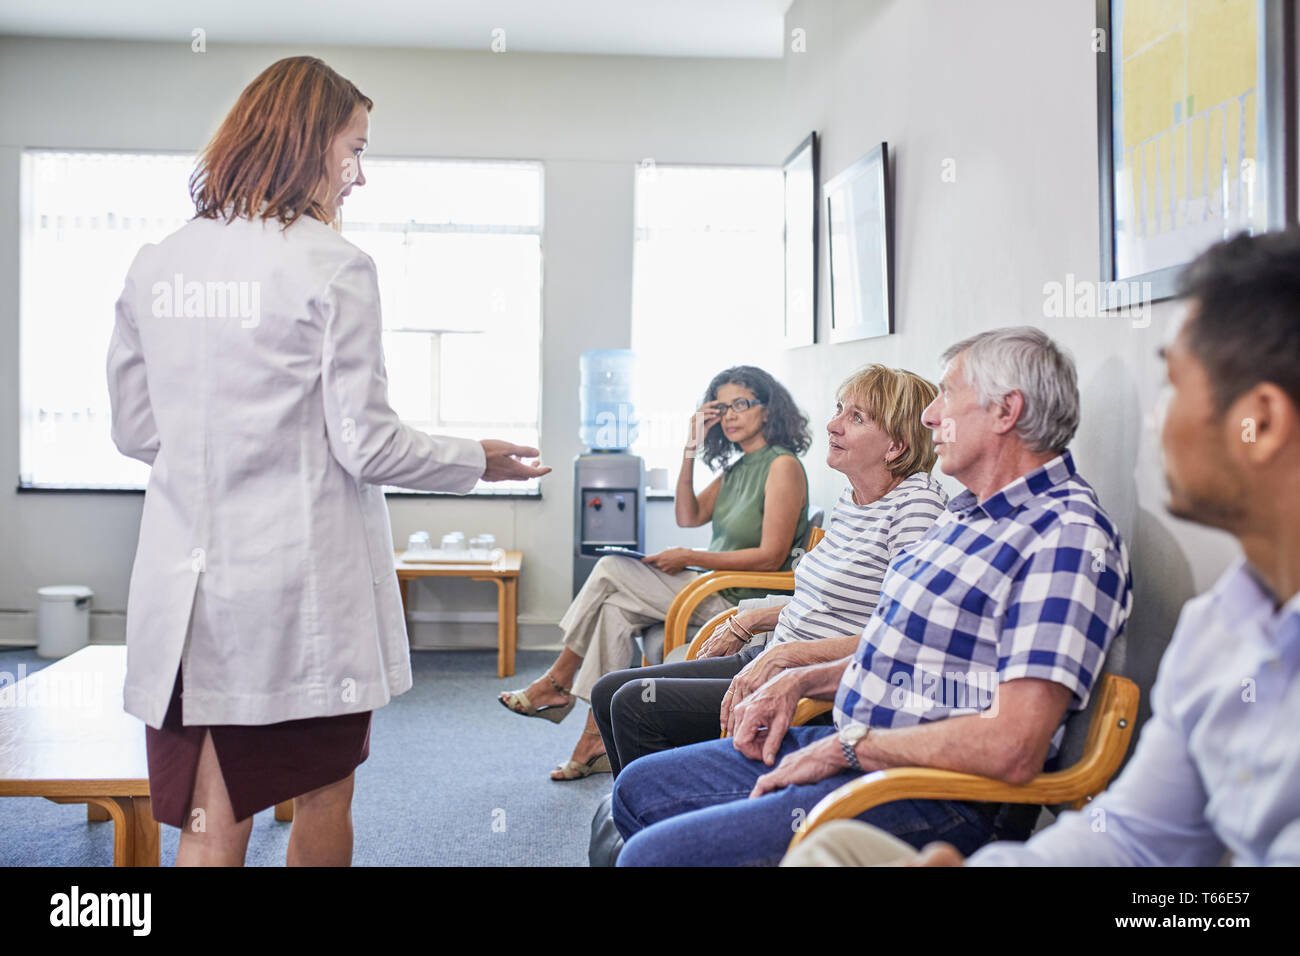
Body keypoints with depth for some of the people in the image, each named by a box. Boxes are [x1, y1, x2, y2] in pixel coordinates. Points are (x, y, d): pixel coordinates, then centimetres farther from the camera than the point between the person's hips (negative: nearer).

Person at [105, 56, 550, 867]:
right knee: (322, 802, 16)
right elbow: (368, 445, -10)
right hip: (304, 586, -5)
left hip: (182, 587, 5)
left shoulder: (155, 266, 6)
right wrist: (478, 460, 5)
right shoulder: (332, 266, -11)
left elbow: (134, 429, 12)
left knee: (210, 828, 10)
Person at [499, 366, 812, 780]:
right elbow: (687, 517, 13)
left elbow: (771, 556, -17)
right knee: (617, 609, -11)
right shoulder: (736, 467, 18)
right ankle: (598, 740, -10)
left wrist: (689, 558, -13)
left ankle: (557, 681, 4)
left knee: (611, 570, -11)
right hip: (715, 589, 8)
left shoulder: (782, 466, -11)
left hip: (743, 602, -8)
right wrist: (691, 451, 4)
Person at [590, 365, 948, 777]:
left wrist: (786, 654, -23)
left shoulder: (918, 500, -16)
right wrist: (748, 621, 17)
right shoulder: (849, 497, 11)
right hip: (768, 658, 9)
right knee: (609, 692, 7)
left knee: (635, 705, -16)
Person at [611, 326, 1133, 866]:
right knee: (638, 788, 15)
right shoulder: (969, 513, 15)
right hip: (850, 748, 10)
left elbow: (1011, 749, -27)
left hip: (935, 801, -10)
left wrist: (847, 746, -17)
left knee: (653, 855, -20)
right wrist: (801, 681, 9)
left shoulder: (1069, 538, -18)